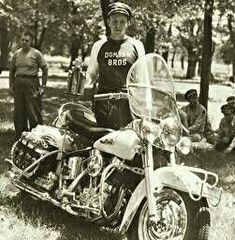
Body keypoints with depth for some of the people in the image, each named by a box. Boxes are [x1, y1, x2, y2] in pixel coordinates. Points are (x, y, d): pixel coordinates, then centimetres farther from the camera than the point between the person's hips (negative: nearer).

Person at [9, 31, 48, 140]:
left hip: (32, 83, -4)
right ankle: (20, 136, 20)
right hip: (18, 84, 5)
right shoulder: (16, 54, 10)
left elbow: (45, 69, 1)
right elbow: (12, 70, 18)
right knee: (18, 112, 9)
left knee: (34, 112, -4)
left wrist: (43, 86, -2)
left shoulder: (36, 53, -2)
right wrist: (11, 85, 11)